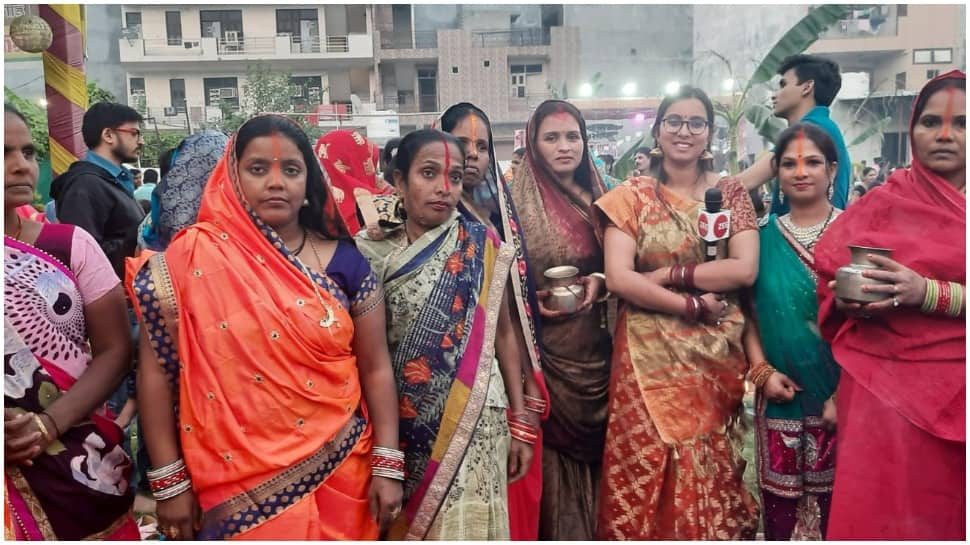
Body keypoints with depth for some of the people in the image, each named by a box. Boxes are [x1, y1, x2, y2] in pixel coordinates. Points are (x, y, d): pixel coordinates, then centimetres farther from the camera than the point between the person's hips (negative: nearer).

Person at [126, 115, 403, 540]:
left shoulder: (343, 260, -1)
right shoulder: (194, 259, -7)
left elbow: (375, 368, 1)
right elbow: (156, 370, -5)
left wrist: (387, 466, -3)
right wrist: (169, 481, -5)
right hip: (237, 485, -2)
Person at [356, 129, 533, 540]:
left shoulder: (482, 246, -1)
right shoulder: (372, 253, -1)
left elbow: (504, 333, 3)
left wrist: (520, 422, 2)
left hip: (475, 421, -1)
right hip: (402, 424, 1)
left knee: (467, 525, 1)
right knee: (405, 524, 11)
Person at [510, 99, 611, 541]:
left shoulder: (598, 198, 8)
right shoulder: (517, 201, -4)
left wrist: (599, 282, -8)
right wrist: (530, 298, -17)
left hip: (593, 344, 4)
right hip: (543, 344, -4)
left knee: (592, 439, 11)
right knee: (553, 445, 1)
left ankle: (593, 527, 30)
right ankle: (555, 531, 19)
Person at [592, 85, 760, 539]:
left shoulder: (731, 193, 7)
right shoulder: (633, 195, 1)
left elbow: (745, 270, -6)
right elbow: (618, 278, -11)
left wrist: (668, 273, -12)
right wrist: (692, 305, -13)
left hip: (716, 355, 2)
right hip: (649, 355, -2)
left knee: (711, 473, 8)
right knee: (646, 470, 0)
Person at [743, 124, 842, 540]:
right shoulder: (765, 236, 6)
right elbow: (750, 313, 8)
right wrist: (762, 372, -5)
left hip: (840, 395, -2)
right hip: (780, 393, 2)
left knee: (835, 503, 7)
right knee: (779, 503, 9)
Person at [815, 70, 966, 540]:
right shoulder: (886, 202, 4)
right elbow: (832, 275, 0)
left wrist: (930, 294, -21)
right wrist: (857, 298, -18)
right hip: (885, 385, -1)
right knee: (881, 512, 1)